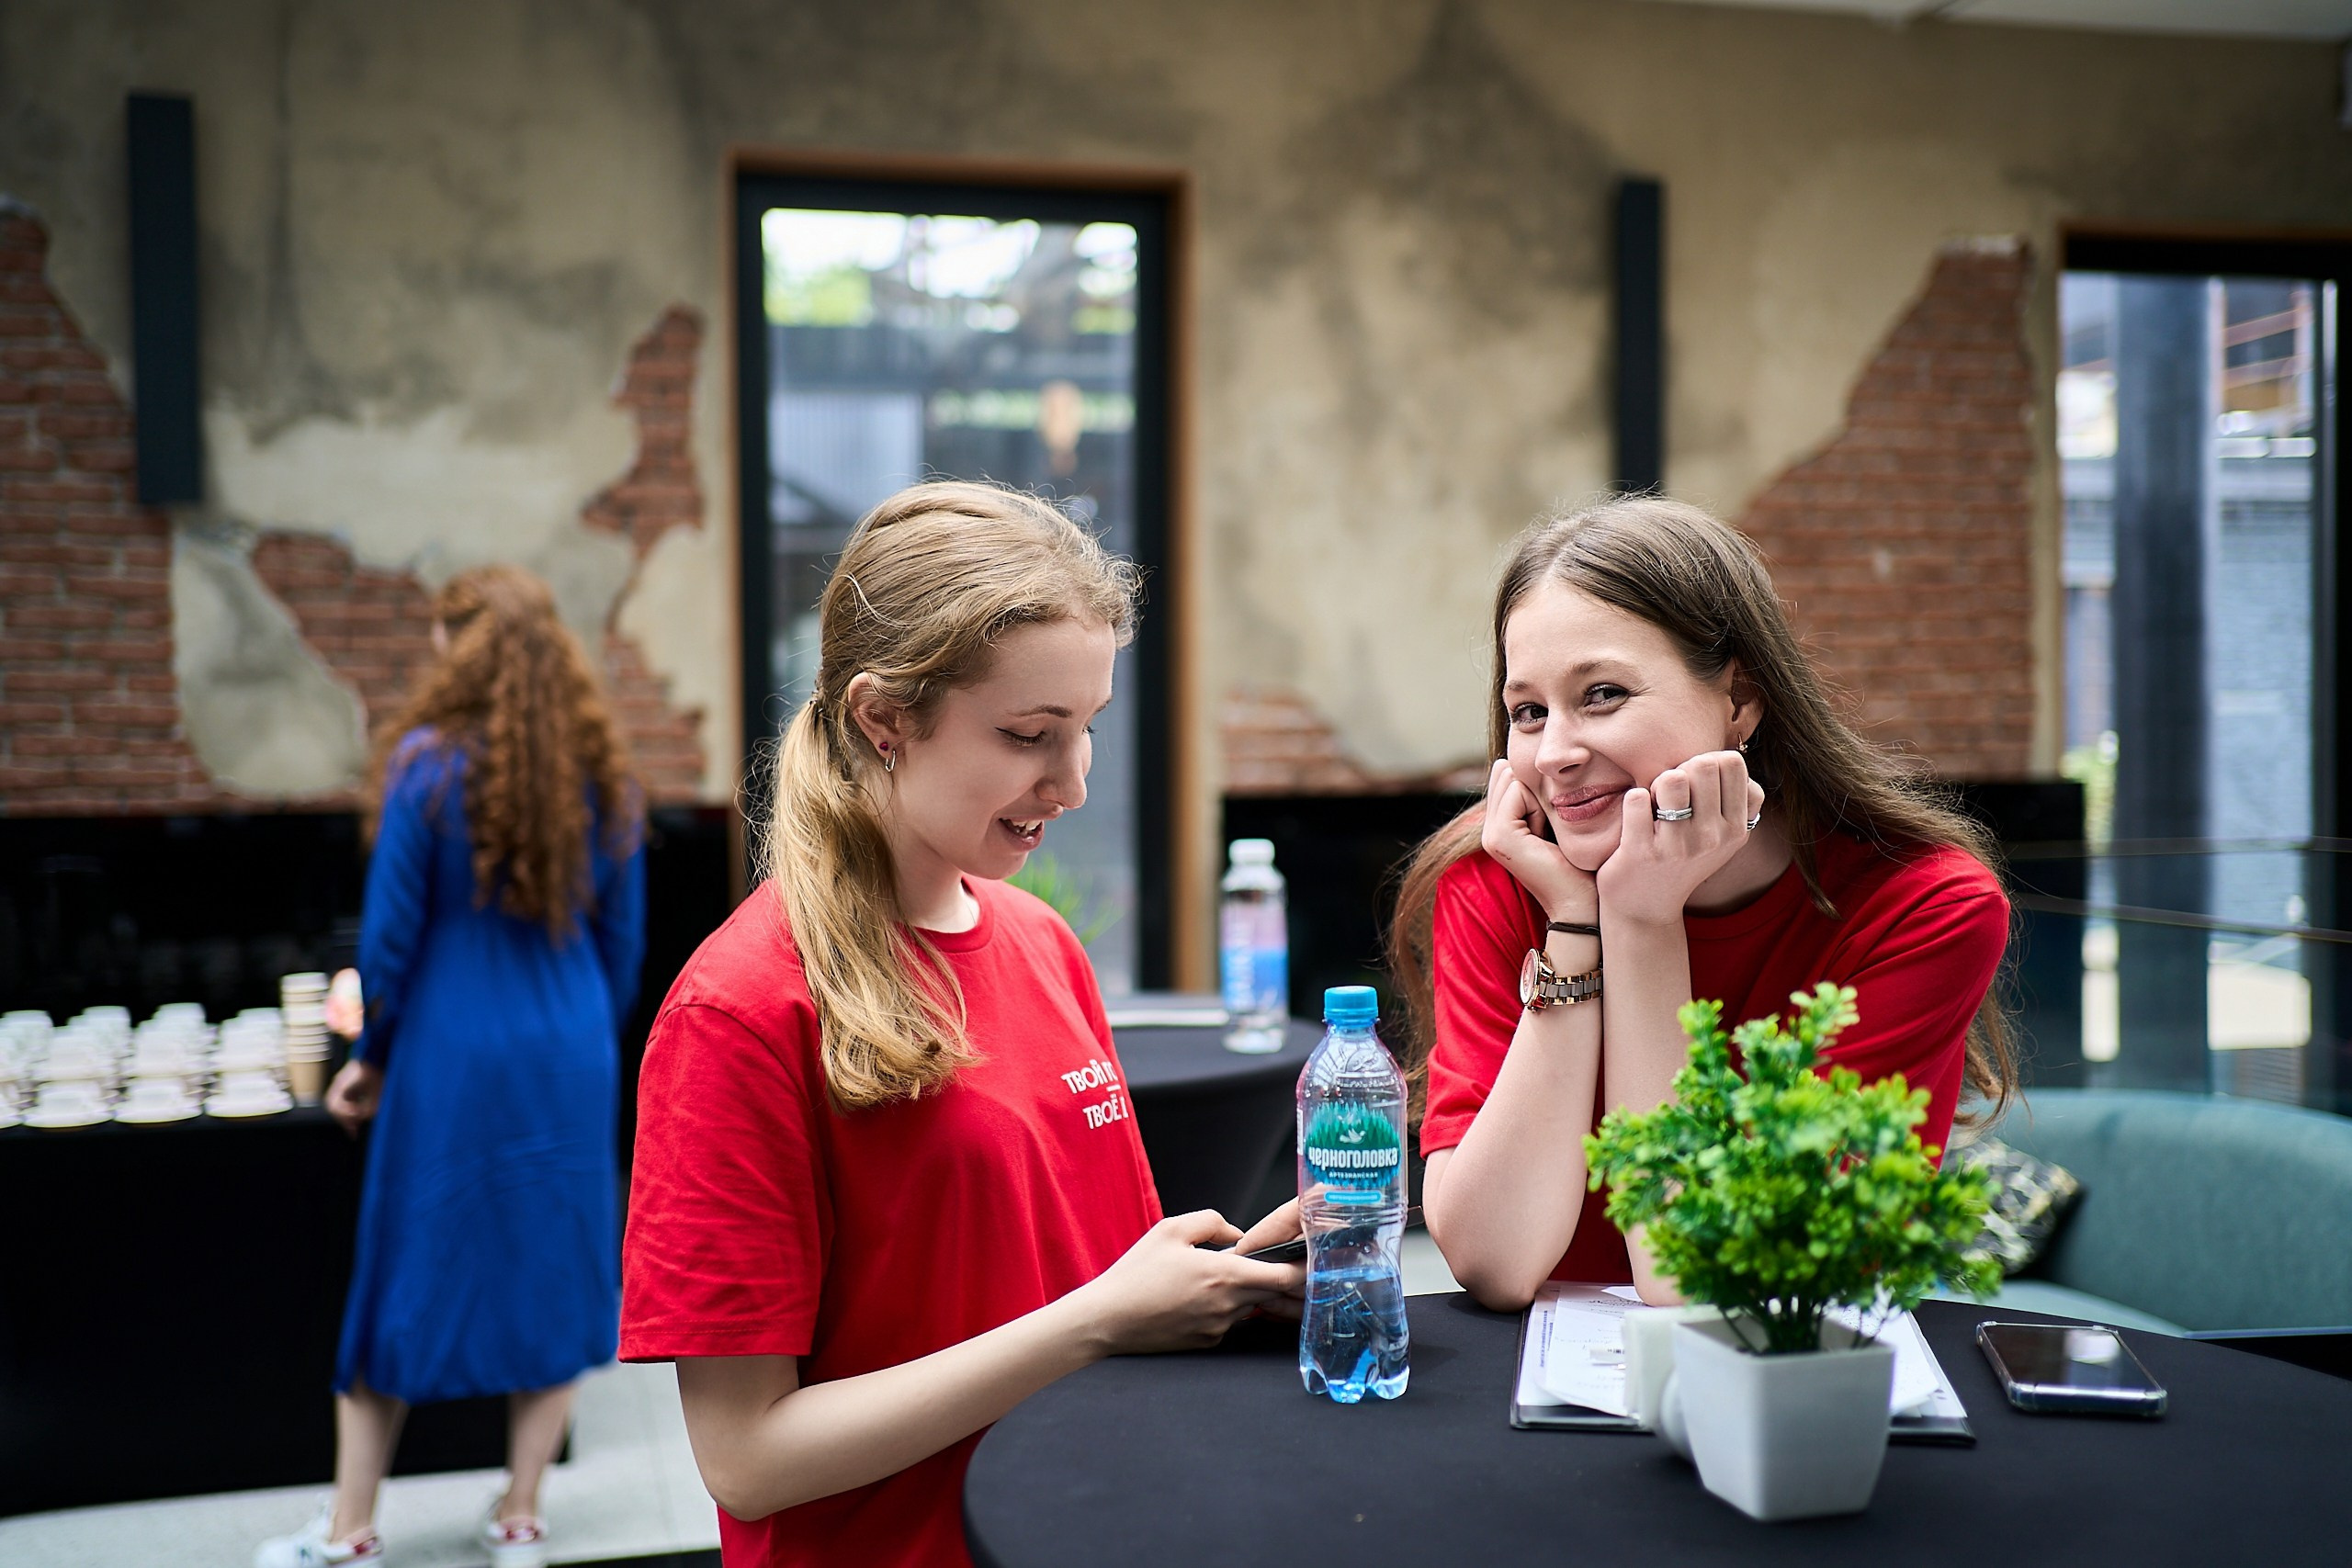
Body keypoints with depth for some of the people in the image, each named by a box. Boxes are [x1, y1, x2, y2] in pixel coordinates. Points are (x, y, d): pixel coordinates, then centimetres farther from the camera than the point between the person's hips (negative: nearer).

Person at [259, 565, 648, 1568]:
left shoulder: (431, 766, -11)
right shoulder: (602, 772, 1)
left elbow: (391, 932, -8)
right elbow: (622, 941, 6)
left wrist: (370, 1056, 6)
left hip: (451, 1060, -3)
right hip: (569, 1062, 3)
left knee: (403, 1279, 9)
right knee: (555, 1276, 12)